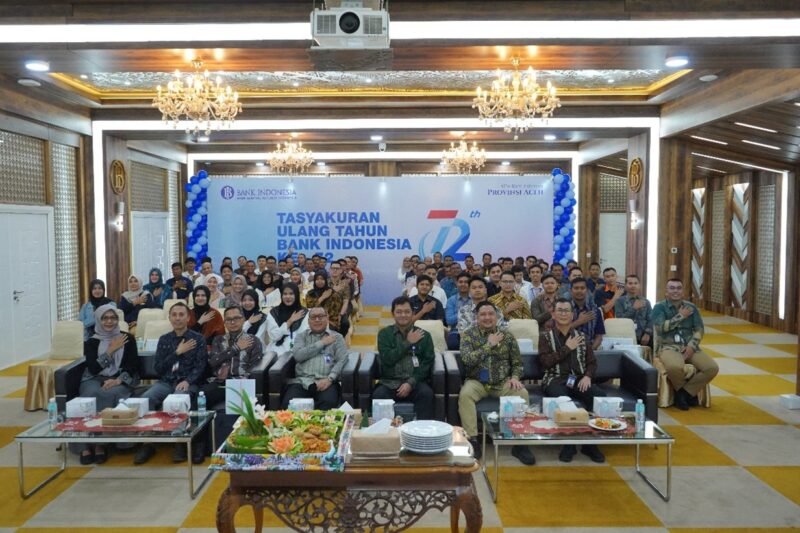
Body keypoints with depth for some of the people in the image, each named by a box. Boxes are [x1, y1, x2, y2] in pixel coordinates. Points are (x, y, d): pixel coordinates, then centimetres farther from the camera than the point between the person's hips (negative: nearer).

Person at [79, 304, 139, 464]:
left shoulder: (127, 338, 8)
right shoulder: (91, 342, 9)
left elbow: (133, 365, 1)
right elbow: (93, 368, -4)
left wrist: (118, 380, -16)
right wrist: (111, 350, -8)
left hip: (121, 381, -1)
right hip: (94, 379, 1)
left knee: (110, 394, -35)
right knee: (91, 395, -34)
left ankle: (100, 443, -29)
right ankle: (87, 445, -31)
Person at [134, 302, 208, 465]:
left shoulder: (197, 339, 6)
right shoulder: (164, 339, 16)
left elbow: (200, 367, -3)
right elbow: (158, 368, 7)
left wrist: (187, 381, -21)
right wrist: (177, 352, -4)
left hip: (188, 383, -3)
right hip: (165, 382, 3)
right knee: (146, 398, -27)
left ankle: (180, 443, -18)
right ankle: (147, 443, -14)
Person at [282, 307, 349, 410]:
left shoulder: (336, 337, 16)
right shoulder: (301, 336, 19)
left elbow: (342, 360, 2)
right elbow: (298, 355, 0)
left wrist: (329, 379, -14)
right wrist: (322, 343, 1)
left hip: (325, 381, -1)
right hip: (302, 381, 1)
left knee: (328, 402, -34)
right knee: (289, 404, -29)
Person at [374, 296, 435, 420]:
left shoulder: (424, 335, 11)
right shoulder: (384, 334, 11)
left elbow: (427, 363, 1)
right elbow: (387, 359, -4)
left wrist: (411, 383, -13)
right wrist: (408, 343, -4)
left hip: (415, 382, 0)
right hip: (390, 382, 0)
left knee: (426, 393, -31)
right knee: (378, 394, -31)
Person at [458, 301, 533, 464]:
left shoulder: (507, 336, 6)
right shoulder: (469, 334, -1)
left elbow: (517, 362, 11)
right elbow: (467, 359, -16)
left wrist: (515, 377, -10)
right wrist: (489, 345, -15)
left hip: (502, 382, 2)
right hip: (477, 381, -2)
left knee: (522, 393, -26)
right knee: (465, 394, -33)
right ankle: (472, 441, -23)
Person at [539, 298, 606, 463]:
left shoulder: (581, 337, 19)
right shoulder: (545, 336, 9)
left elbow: (592, 362, 15)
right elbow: (545, 361, -4)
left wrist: (587, 376, -7)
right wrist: (567, 348, -5)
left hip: (578, 379, 4)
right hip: (555, 379, -3)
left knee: (600, 396, -28)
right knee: (562, 400, -38)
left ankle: (590, 443, -13)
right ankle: (568, 444, -20)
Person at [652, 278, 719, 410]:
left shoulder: (691, 307, 13)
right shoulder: (659, 307, 2)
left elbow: (699, 330, 6)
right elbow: (660, 328, -13)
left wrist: (691, 346, -11)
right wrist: (680, 316, -8)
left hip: (690, 347, 4)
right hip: (669, 347, -4)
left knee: (713, 368, -21)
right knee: (675, 367, -38)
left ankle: (686, 391, -3)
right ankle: (680, 391, -4)